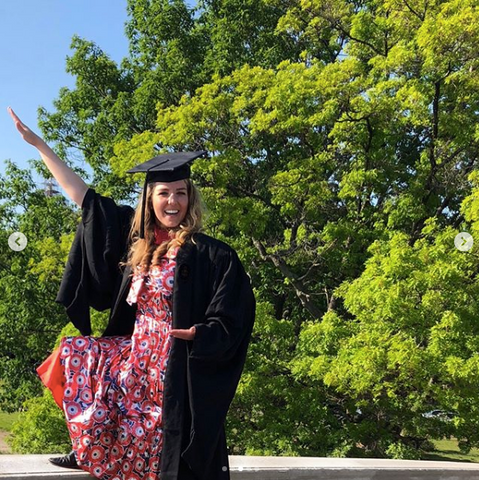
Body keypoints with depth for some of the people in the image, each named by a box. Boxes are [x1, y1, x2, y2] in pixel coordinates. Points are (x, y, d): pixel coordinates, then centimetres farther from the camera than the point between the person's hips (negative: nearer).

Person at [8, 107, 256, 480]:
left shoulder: (211, 254, -12)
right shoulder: (136, 239, 4)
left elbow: (230, 323, -9)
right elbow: (83, 195, 8)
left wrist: (199, 333, -29)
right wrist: (37, 142, 10)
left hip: (180, 369, -6)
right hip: (136, 358, 6)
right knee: (76, 353, 8)